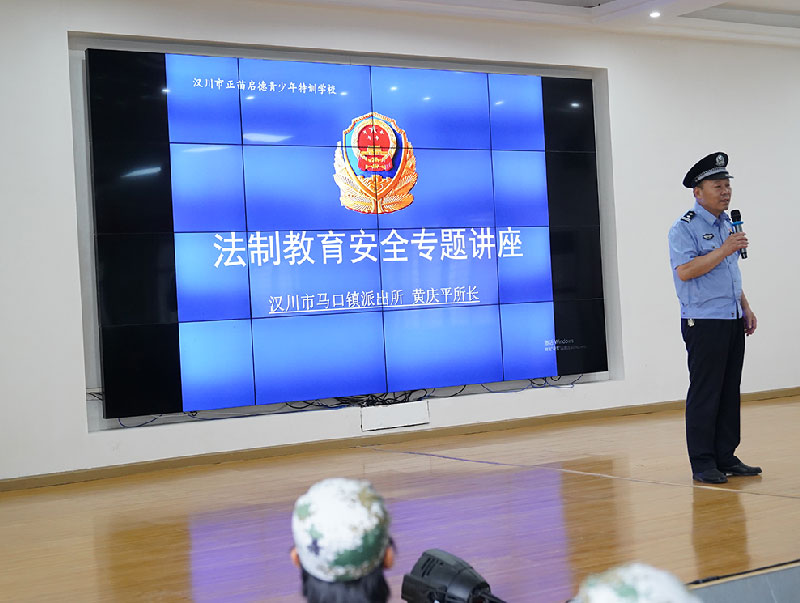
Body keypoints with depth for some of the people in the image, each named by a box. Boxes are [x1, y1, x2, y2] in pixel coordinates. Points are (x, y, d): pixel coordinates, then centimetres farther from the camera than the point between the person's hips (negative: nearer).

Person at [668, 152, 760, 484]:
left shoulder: (728, 225, 17)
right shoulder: (684, 228, -8)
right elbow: (684, 271, -22)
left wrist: (745, 307, 20)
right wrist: (725, 249, -20)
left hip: (732, 321, 8)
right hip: (703, 323, -8)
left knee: (730, 392, 8)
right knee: (704, 394, -5)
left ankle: (726, 457, 14)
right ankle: (703, 463, 0)